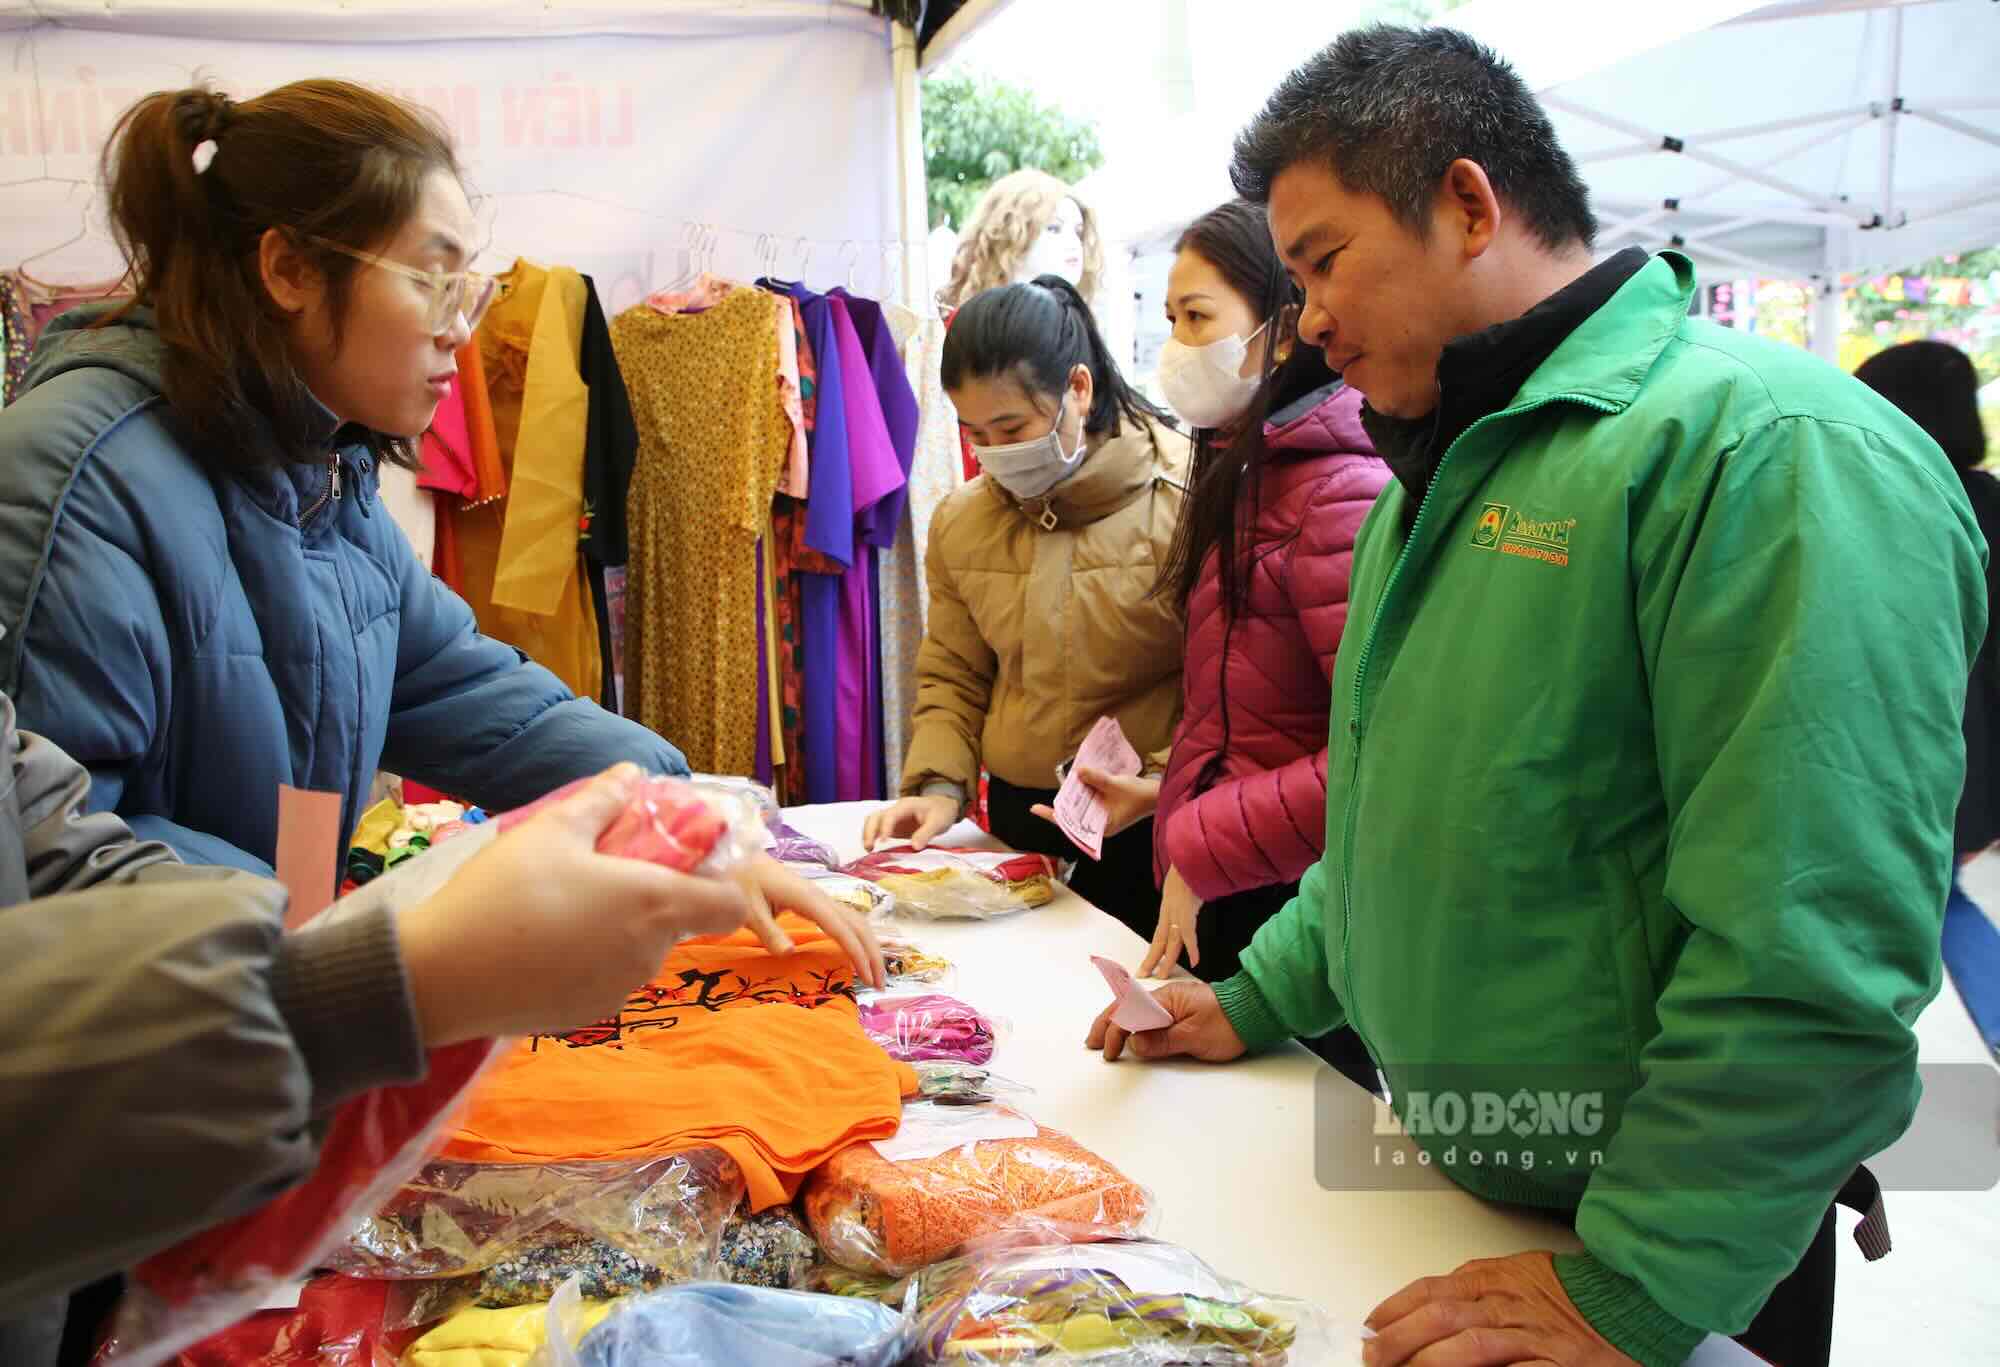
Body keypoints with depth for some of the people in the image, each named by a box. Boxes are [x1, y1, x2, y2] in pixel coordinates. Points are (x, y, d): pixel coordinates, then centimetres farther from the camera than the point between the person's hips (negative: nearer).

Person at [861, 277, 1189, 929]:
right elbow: (952, 677, 12)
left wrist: (1164, 784, -22)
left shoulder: (1188, 500, -12)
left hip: (1151, 834, -4)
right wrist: (941, 785, -2)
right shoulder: (960, 522, 5)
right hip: (1017, 821, 5)